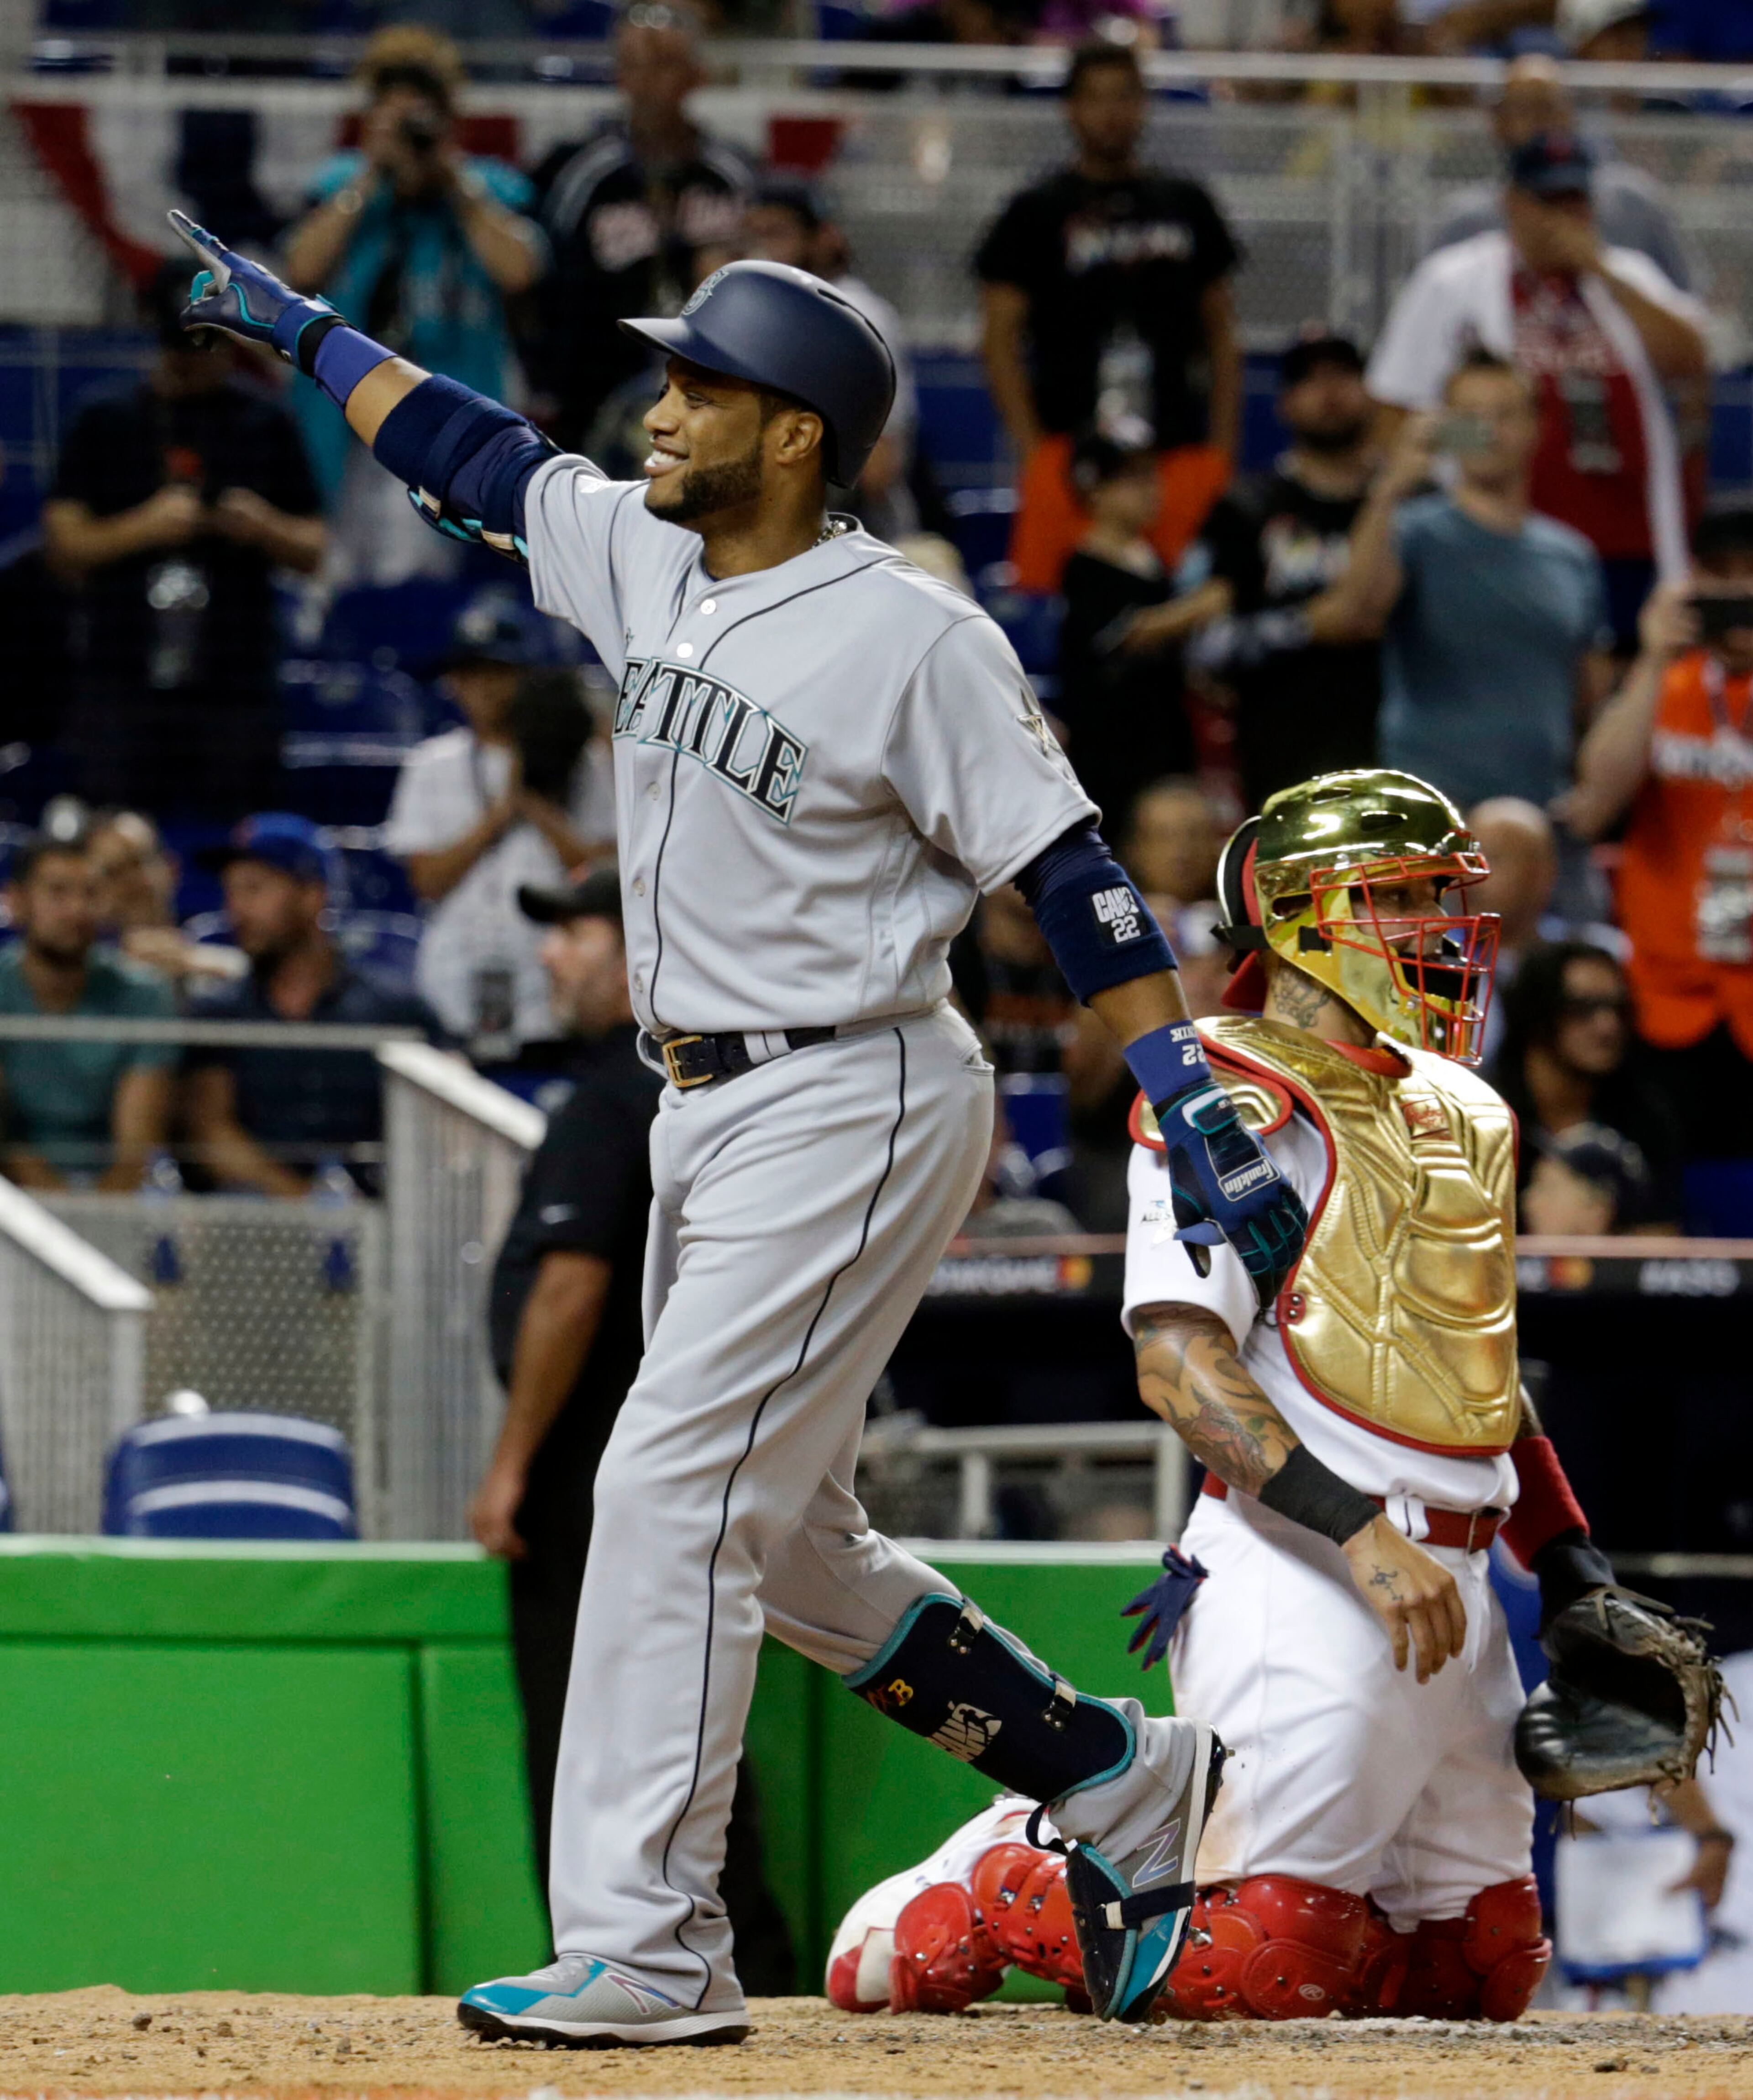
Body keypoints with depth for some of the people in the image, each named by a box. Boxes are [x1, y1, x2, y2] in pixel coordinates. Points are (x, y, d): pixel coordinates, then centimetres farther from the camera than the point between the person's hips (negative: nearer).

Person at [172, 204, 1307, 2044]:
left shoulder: (912, 638, -16)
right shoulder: (641, 558, 6)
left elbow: (1067, 877, -16)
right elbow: (467, 451, 21)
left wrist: (1196, 1112, -20)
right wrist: (284, 319, 28)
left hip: (851, 1110, -9)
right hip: (705, 1112, 9)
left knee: (674, 1485, -15)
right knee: (781, 1537, 14)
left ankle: (643, 1950, -14)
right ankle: (1123, 1788, 26)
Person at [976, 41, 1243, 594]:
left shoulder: (1188, 204, 16)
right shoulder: (1036, 212, 7)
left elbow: (1222, 335, 19)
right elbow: (1000, 341, 4)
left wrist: (1223, 448, 9)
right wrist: (1033, 450, -6)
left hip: (1183, 450, 3)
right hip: (1071, 444, -3)